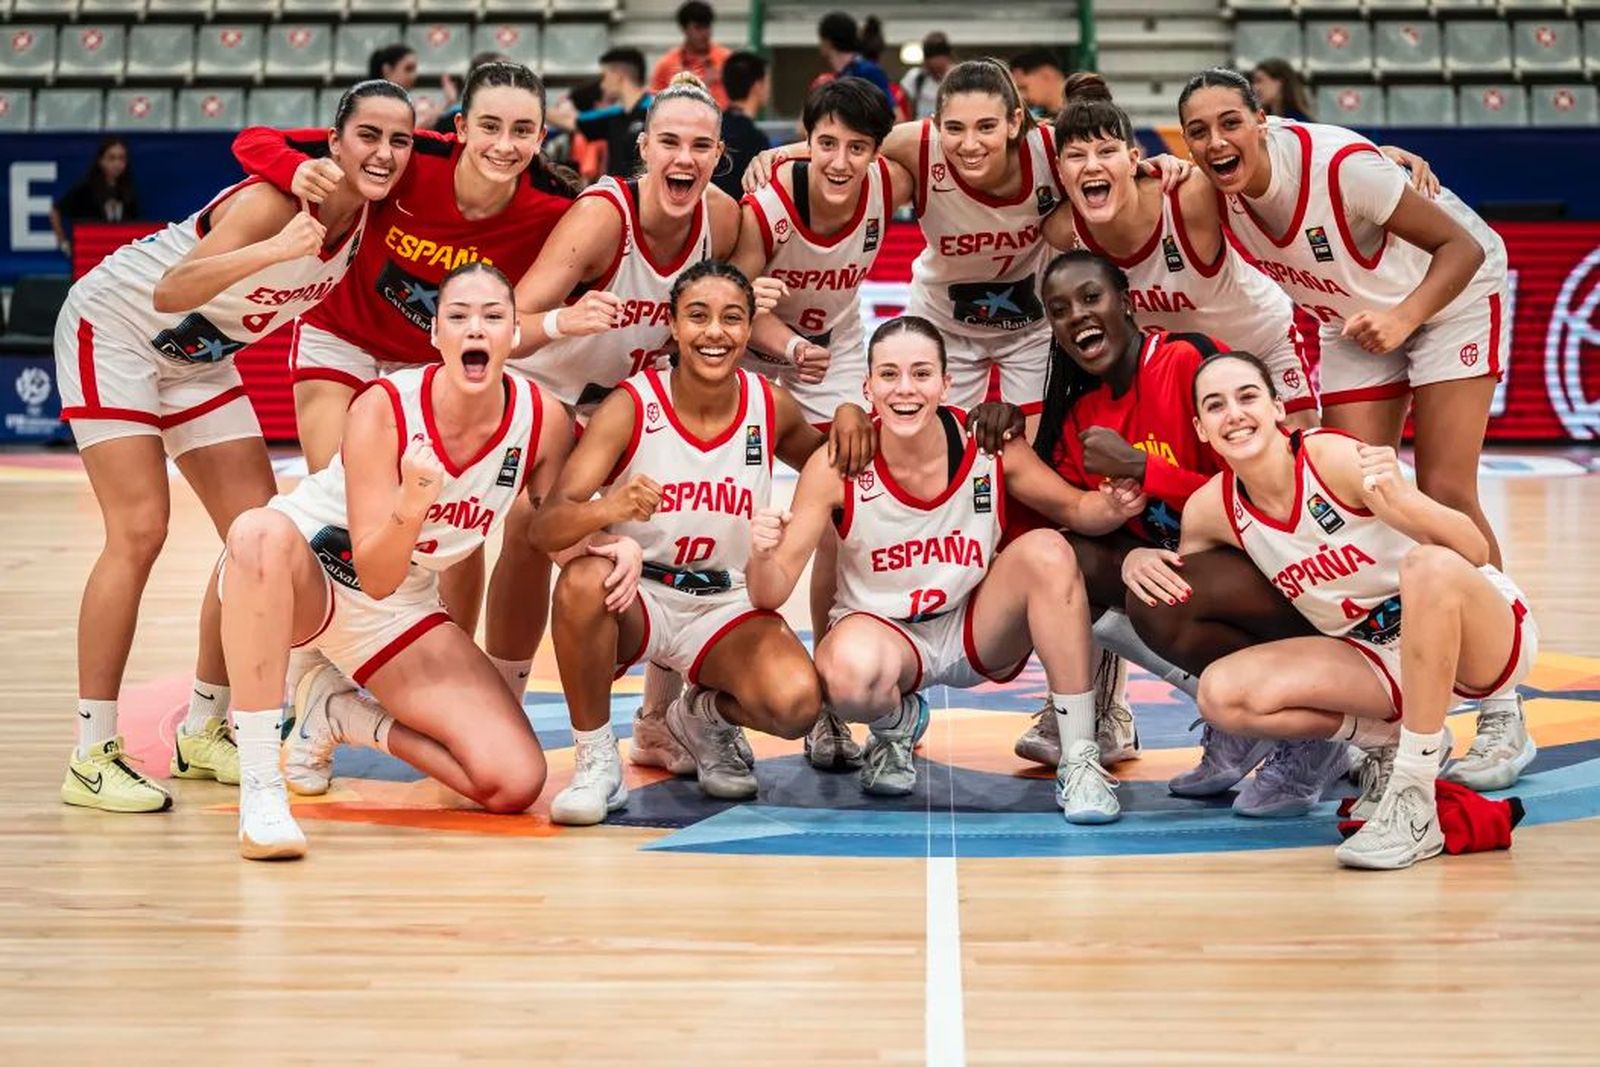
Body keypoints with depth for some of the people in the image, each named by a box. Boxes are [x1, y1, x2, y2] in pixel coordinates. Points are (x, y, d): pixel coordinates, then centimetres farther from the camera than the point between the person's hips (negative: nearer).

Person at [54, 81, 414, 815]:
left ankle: (203, 731, 15)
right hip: (115, 327, -8)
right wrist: (273, 251, -55)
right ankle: (91, 755, -12)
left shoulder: (371, 217, -10)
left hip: (199, 358, 8)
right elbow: (170, 292, -43)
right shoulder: (275, 199, -32)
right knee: (139, 532, -17)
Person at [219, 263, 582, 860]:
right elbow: (375, 576, -25)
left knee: (515, 783, -14)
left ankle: (342, 716, 12)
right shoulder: (384, 409, -24)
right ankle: (259, 788, -39)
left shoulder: (543, 421, -14)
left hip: (402, 613, 4)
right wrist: (412, 503, -44)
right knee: (263, 531, -42)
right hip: (302, 579, -4)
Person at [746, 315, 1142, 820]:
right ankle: (897, 724, 4)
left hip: (976, 632, 2)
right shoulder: (836, 468, -18)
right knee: (851, 673, -37)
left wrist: (1113, 508, -22)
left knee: (1046, 551, -25)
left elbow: (1074, 508, 2)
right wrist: (762, 556, -41)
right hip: (881, 632, -2)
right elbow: (771, 595, -17)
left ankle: (1080, 762, -18)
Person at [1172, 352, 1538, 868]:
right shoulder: (1211, 509, -7)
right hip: (1378, 658, 5)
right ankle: (1392, 741, 4)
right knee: (1222, 693, -16)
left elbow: (1475, 550, -26)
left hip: (1485, 642, -4)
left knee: (1431, 563, -38)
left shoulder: (1334, 457, -22)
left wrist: (1400, 503, -45)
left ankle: (1413, 802, -29)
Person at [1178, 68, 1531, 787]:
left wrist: (1404, 318, -40)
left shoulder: (1339, 165, -34)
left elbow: (1462, 247, -28)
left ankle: (1504, 719, -5)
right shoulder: (1210, 193, -18)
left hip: (1451, 293, -6)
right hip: (1355, 317, 6)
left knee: (1445, 496, -12)